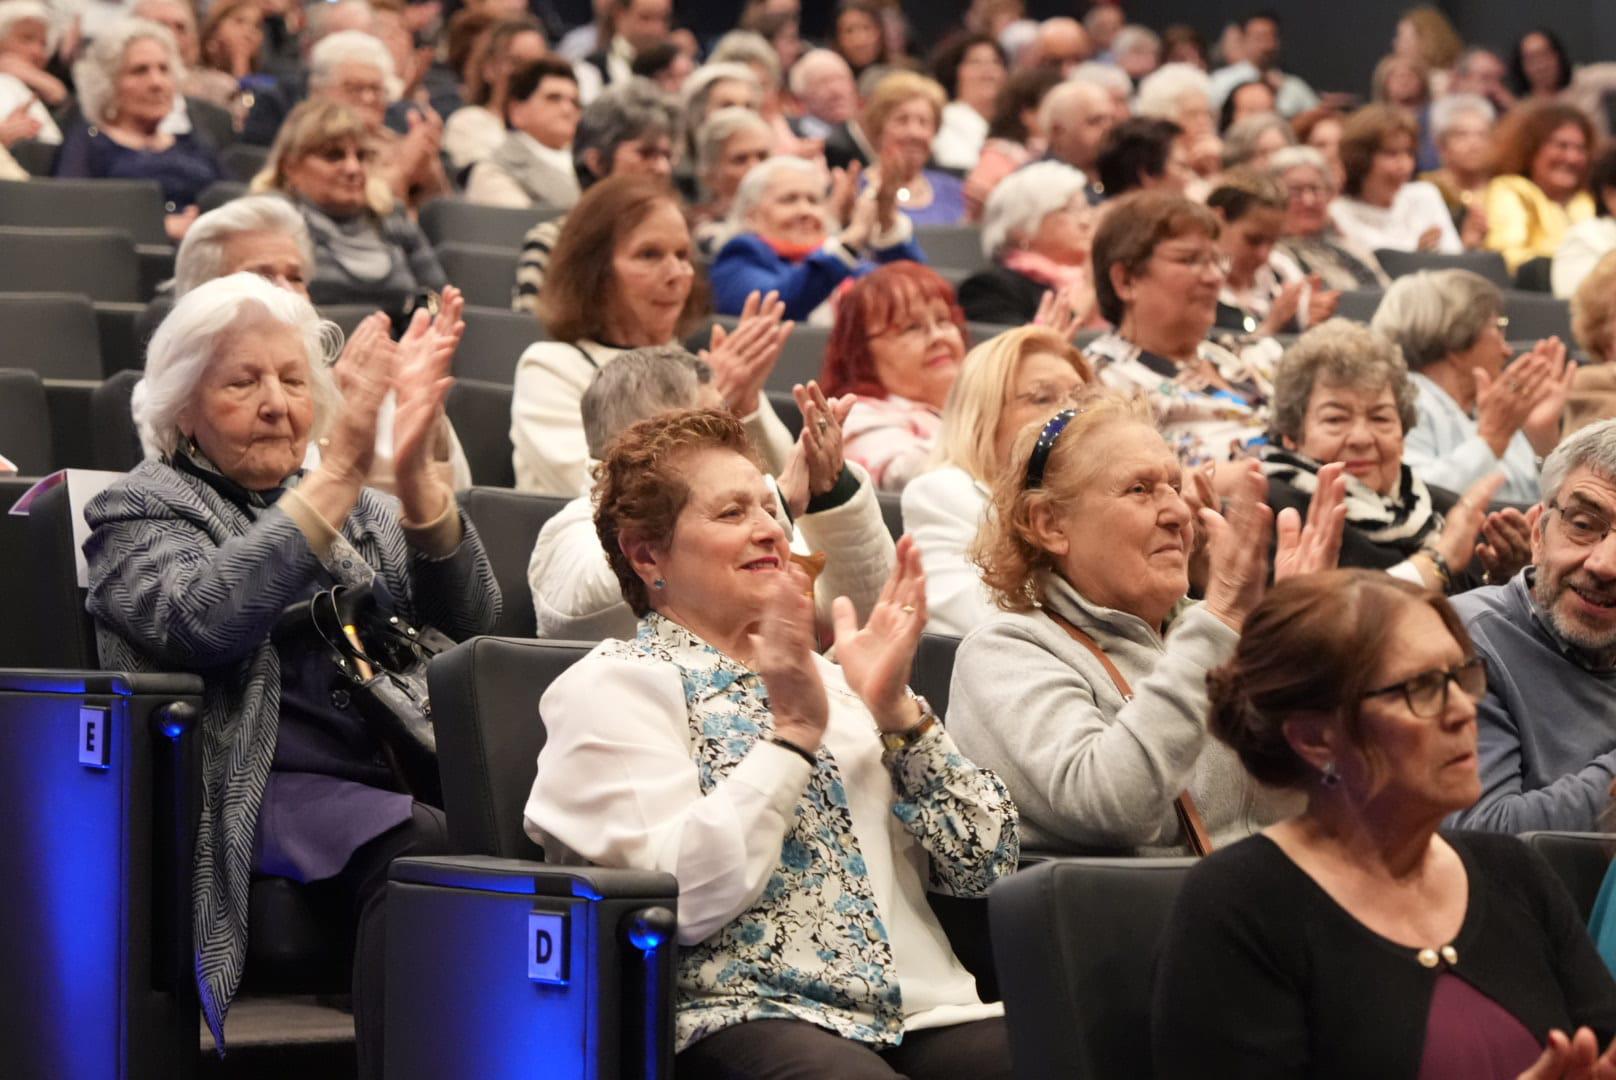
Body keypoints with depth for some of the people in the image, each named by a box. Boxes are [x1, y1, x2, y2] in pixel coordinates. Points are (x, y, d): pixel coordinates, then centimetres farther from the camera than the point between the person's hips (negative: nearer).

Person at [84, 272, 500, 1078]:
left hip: (390, 781, 5)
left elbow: (468, 619, 7)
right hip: (261, 791, -5)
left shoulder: (354, 508, 25)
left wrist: (414, 473, -10)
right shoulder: (140, 512, 8)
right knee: (423, 851, -34)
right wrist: (337, 476, -20)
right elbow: (203, 619, -15)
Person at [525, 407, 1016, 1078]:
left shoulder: (821, 680, 24)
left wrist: (895, 711, 4)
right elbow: (681, 898, -11)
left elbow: (984, 863, 15)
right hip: (747, 1016, -6)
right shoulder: (613, 686, 6)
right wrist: (793, 731, -8)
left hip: (924, 1013, 6)